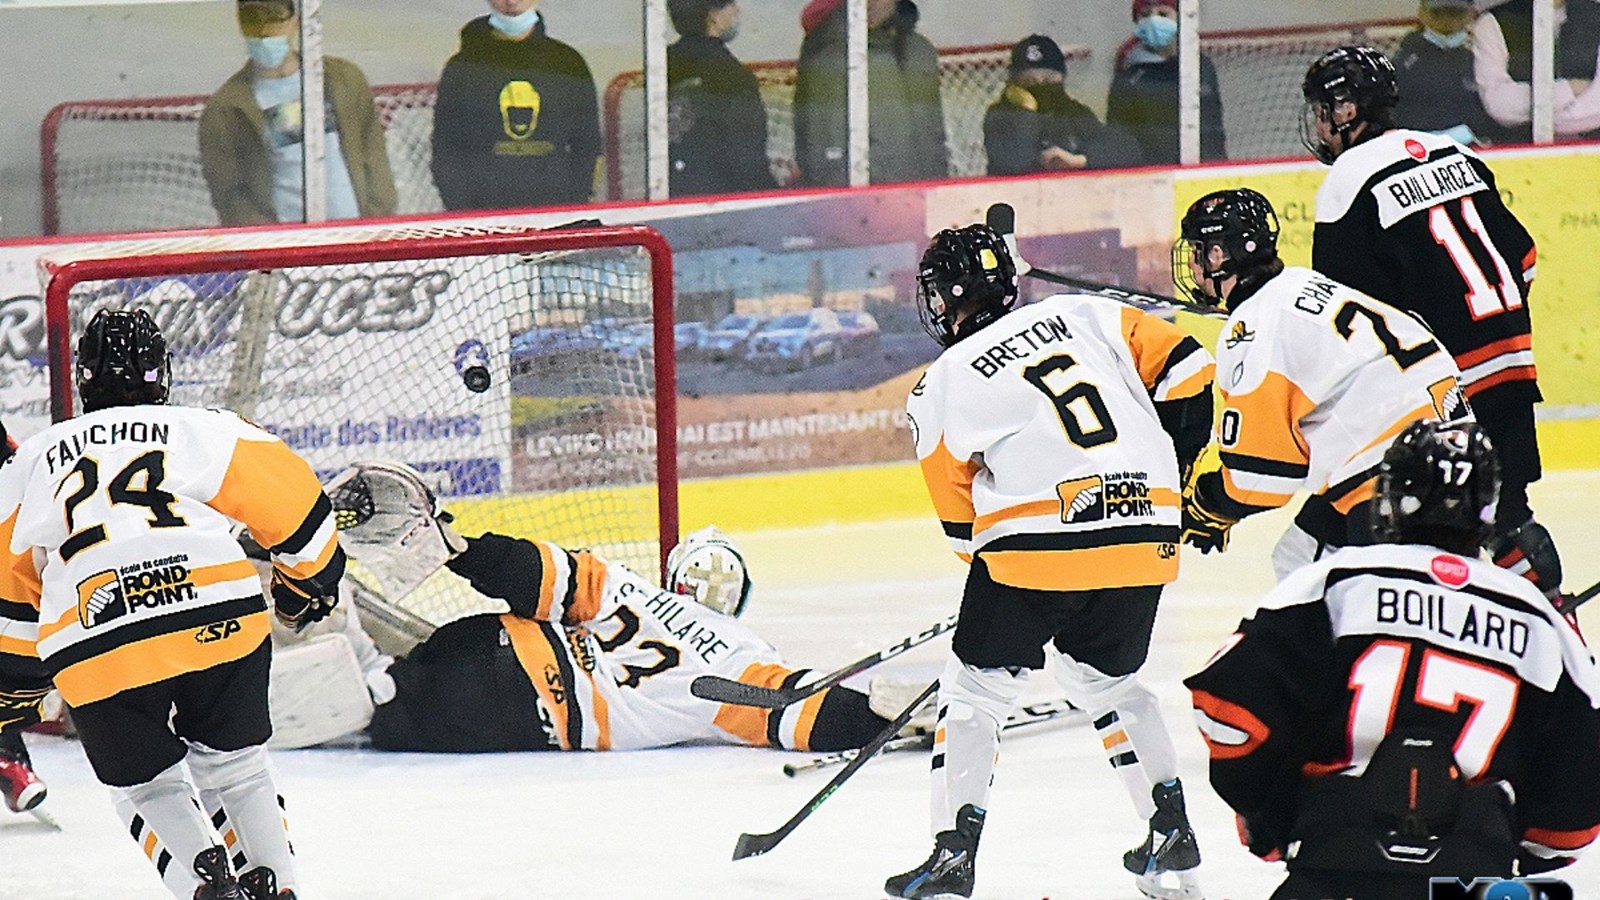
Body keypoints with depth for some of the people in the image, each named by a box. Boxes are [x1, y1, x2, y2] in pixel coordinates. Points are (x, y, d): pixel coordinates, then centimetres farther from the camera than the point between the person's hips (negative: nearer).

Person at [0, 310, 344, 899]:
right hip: (221, 618, 0)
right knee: (235, 763, 22)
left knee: (147, 785, 19)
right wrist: (309, 579, 33)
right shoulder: (202, 430, 19)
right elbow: (287, 493, 17)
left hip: (94, 650, 0)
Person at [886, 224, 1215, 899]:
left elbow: (962, 524, 10)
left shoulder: (940, 390, 6)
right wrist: (1172, 469, 21)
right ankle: (1172, 836, 21)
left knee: (976, 686, 11)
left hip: (1041, 532, -4)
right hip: (1146, 532, 4)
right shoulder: (1081, 315, 15)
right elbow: (1185, 371, 9)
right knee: (1110, 680, 26)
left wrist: (996, 566, 25)